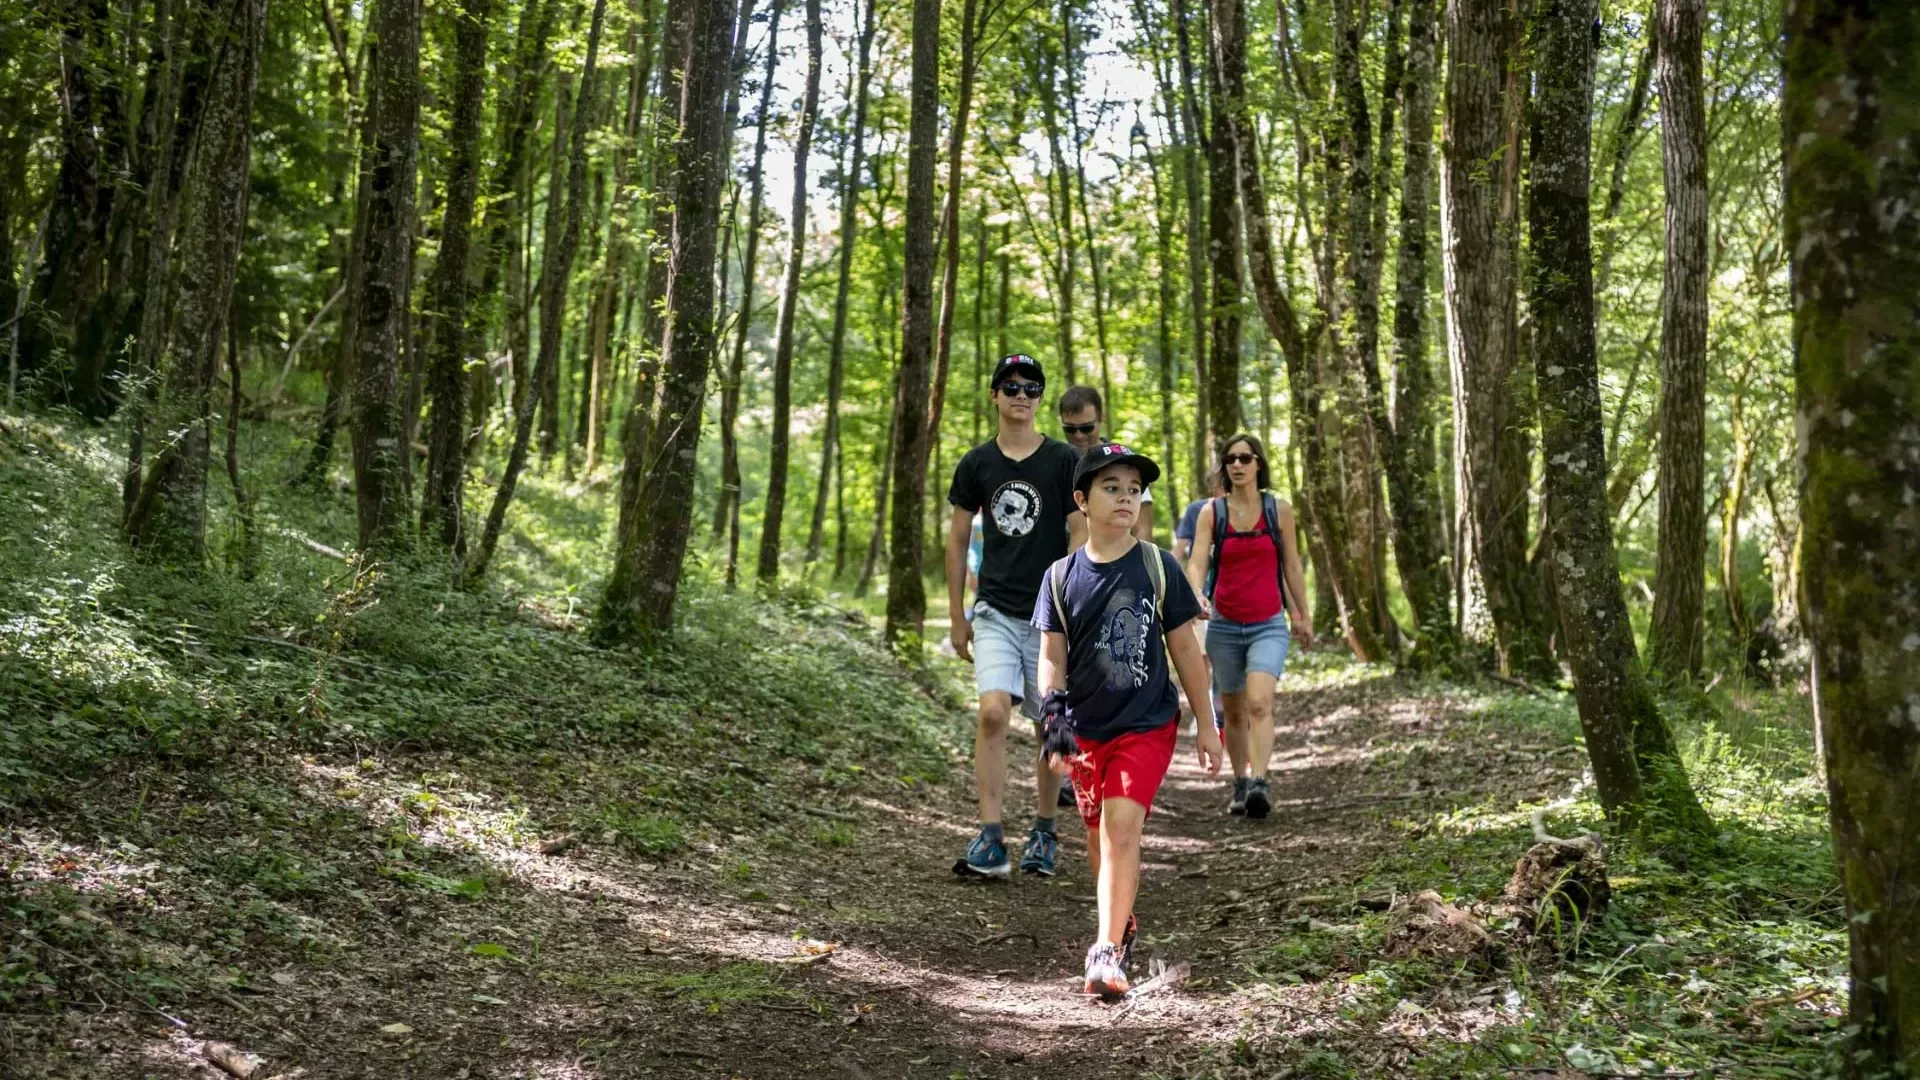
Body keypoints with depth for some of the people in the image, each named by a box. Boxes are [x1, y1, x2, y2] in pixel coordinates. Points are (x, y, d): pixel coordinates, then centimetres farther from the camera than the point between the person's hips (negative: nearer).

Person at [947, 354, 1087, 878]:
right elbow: (958, 540, 11)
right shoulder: (976, 463, 5)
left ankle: (1043, 834, 25)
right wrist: (957, 616, 9)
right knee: (992, 713, -17)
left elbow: (1080, 535, -2)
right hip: (995, 612, 1)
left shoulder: (1064, 461, -1)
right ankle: (991, 840, -14)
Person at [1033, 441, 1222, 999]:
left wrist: (1206, 725, 3)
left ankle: (1107, 952, -14)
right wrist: (1055, 713, -13)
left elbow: (1184, 648, 1)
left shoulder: (1159, 568, -5)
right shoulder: (1062, 576, -1)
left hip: (1146, 724, -3)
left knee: (1121, 826, -17)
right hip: (1086, 728, 3)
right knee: (1098, 834, 14)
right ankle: (1122, 922, 37)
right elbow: (1052, 656, 3)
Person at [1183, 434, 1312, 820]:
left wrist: (1303, 615, 15)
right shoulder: (1211, 512, -1)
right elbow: (1197, 562, -11)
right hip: (1224, 625, 2)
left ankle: (1259, 783, -30)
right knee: (1234, 711, 11)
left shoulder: (1279, 509, 1)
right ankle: (1240, 785, 25)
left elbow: (1291, 565, 9)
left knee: (1259, 703, -22)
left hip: (1269, 625, -1)